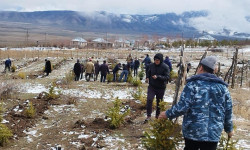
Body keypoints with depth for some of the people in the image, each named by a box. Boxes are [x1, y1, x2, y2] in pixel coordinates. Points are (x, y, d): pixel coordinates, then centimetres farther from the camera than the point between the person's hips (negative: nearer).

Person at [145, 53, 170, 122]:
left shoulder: (165, 67, -12)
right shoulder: (151, 65, -1)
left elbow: (167, 77, -17)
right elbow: (148, 72, 17)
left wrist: (158, 77, -30)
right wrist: (147, 77, -5)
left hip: (161, 88, -2)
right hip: (152, 86, 2)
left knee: (159, 102, 11)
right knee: (149, 99, -15)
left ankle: (158, 115, 30)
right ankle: (148, 115, -5)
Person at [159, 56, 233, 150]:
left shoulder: (193, 84, -7)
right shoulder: (222, 87, 4)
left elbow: (182, 107, -14)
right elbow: (228, 112, 7)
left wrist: (168, 114, 1)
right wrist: (229, 129, 21)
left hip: (192, 132, -2)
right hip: (213, 134, 2)